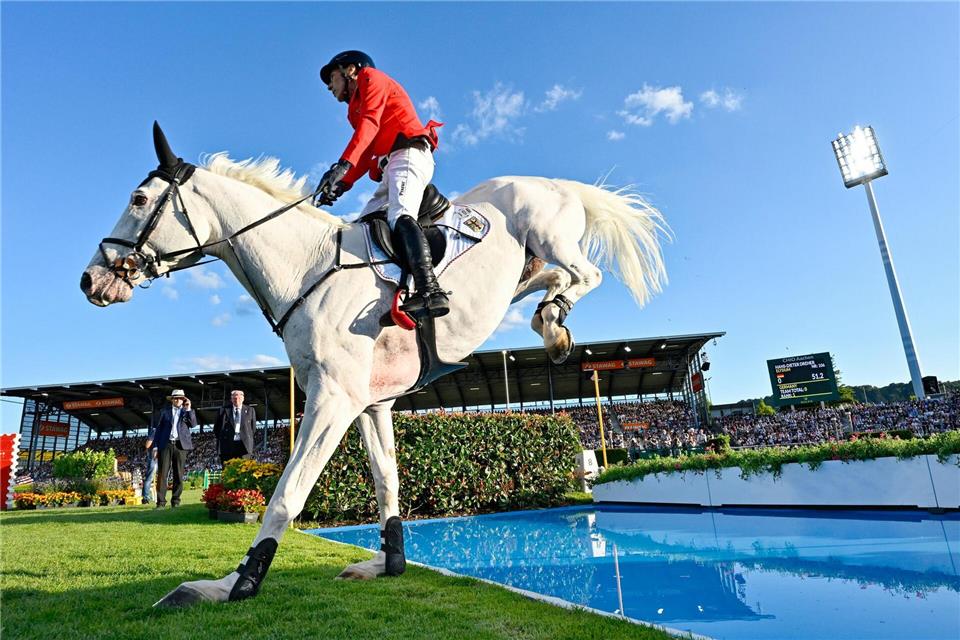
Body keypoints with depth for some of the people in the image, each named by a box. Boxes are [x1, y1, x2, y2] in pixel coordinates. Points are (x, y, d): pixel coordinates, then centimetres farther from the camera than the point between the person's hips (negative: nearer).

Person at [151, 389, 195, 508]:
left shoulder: (187, 411, 13)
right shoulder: (164, 411, 11)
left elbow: (193, 424, -2)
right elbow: (157, 428, 9)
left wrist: (188, 409, -7)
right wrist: (156, 446, 1)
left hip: (181, 445, 1)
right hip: (166, 445, 0)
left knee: (179, 475, 1)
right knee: (162, 473, -4)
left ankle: (176, 500, 8)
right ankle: (161, 501, 0)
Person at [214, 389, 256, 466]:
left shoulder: (250, 410, 10)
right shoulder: (223, 410, 7)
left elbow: (253, 428, 15)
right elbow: (216, 428, 13)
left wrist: (249, 440, 9)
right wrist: (221, 439, 7)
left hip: (244, 445, 0)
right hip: (227, 445, 0)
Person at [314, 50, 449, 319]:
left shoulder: (371, 78, 11)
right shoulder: (360, 105, 34)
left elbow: (369, 124, -10)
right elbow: (365, 155, 20)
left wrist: (343, 165, -23)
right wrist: (341, 185, 5)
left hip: (408, 155, -10)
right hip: (391, 169, 10)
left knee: (399, 216, -32)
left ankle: (430, 290, -50)